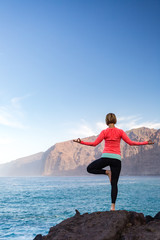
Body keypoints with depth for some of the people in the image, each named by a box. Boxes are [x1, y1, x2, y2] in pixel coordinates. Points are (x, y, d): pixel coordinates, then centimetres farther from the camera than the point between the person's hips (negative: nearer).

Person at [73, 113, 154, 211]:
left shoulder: (105, 132, -1)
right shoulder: (120, 131, 3)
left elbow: (94, 143, -4)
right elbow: (130, 142, 0)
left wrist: (81, 142, 4)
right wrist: (146, 142, 7)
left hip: (106, 156, -2)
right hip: (117, 158, 2)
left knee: (90, 168, 18)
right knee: (114, 184, 7)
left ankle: (107, 172, 1)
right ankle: (113, 206, 1)